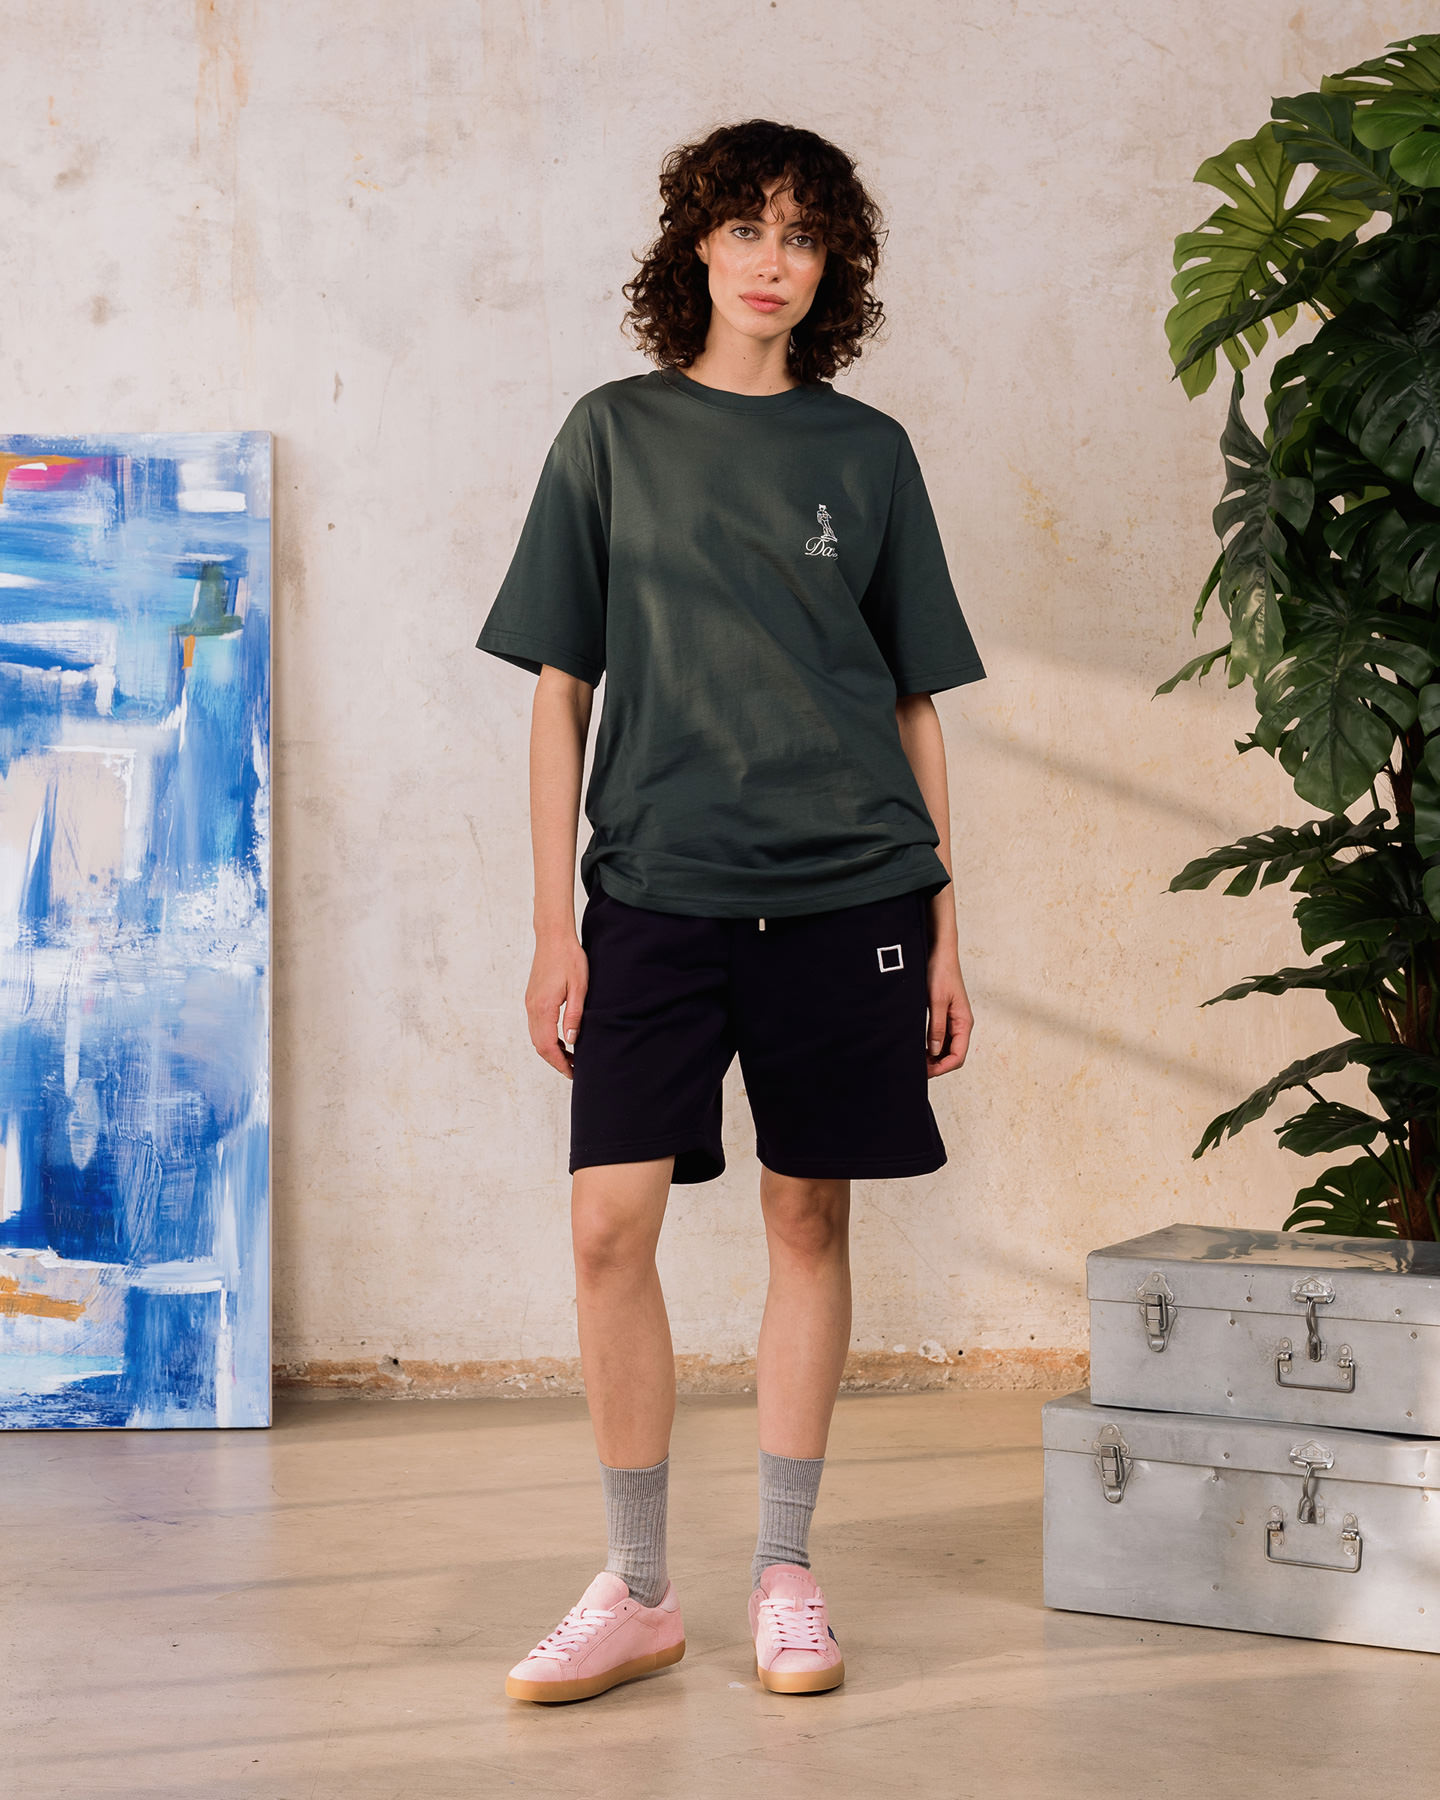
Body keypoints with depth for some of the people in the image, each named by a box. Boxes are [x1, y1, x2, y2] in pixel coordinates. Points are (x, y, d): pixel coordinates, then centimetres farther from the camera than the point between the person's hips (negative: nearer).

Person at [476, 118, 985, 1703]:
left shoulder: (867, 452, 9)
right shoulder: (614, 435, 7)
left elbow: (915, 706, 11)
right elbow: (561, 692, 6)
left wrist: (944, 936, 7)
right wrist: (554, 926, -1)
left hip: (844, 888, 1)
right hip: (655, 888, -1)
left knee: (809, 1219, 5)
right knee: (609, 1226, -7)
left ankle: (783, 1573, 18)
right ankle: (636, 1590, 8)